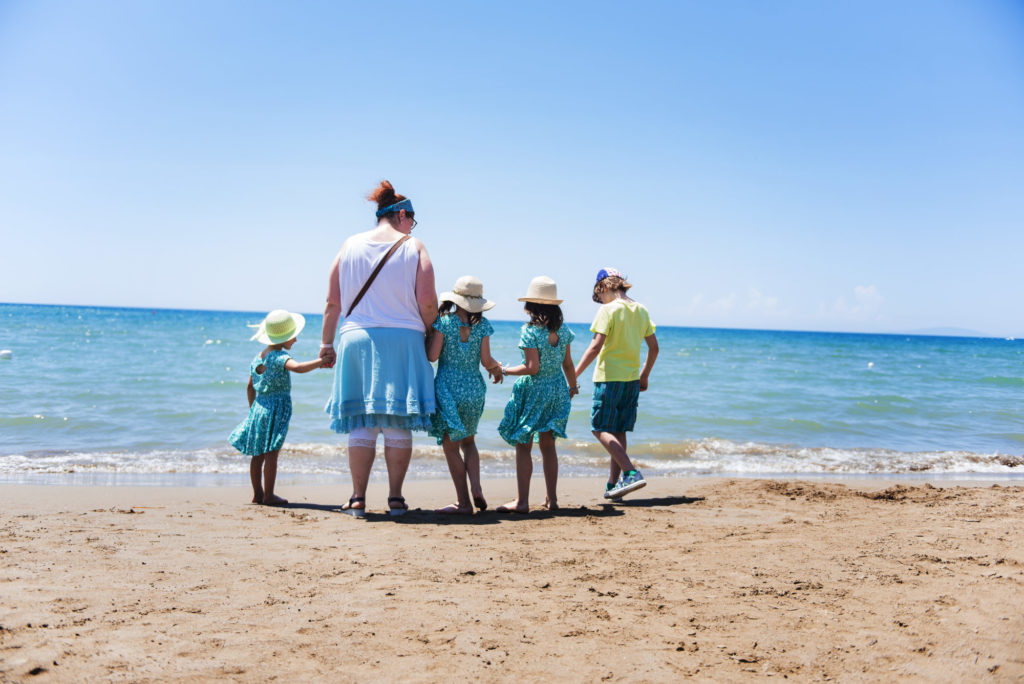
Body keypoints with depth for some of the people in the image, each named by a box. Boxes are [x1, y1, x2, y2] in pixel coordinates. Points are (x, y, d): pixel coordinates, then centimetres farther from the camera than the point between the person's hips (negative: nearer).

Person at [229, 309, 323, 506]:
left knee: (258, 454, 12)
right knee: (271, 453, -3)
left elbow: (250, 387, 18)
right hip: (278, 407, -8)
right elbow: (298, 367, -36)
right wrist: (321, 361, -34)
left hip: (259, 406, 8)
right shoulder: (280, 357, -15)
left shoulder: (258, 357, 11)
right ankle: (268, 495, 1)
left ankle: (257, 493, 19)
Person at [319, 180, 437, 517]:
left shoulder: (351, 245, 8)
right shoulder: (413, 247, 1)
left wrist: (326, 343, 14)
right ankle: (395, 498, 7)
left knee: (361, 423, 6)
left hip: (356, 338, 2)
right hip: (402, 341, -2)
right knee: (398, 424, 5)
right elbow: (427, 303, -6)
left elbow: (333, 302, 7)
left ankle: (358, 499, 6)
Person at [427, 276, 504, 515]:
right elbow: (486, 361, -2)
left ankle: (464, 502, 2)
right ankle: (476, 487, 0)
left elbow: (432, 356, -10)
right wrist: (496, 367, 19)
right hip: (474, 388, 3)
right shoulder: (483, 325, 0)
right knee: (468, 441, 21)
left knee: (451, 445, 3)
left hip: (447, 387, -3)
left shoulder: (443, 321, -7)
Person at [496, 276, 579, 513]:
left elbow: (532, 367, -18)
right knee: (548, 445, 14)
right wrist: (573, 386, 26)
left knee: (523, 446, 0)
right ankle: (552, 499, 17)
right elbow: (568, 364, 10)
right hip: (557, 390, 6)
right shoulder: (563, 330, 2)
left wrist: (505, 370, -6)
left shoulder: (530, 331, -15)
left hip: (533, 390, -6)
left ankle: (521, 501, -3)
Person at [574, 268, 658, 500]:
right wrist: (644, 376, 25)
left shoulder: (609, 309, -11)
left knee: (601, 430, -2)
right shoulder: (641, 310, 9)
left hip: (609, 378, -7)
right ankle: (613, 485, 14)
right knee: (618, 431, 12)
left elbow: (595, 347, -18)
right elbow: (654, 347, 13)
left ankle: (631, 473, -15)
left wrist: (572, 376, -14)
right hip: (632, 378, 7)